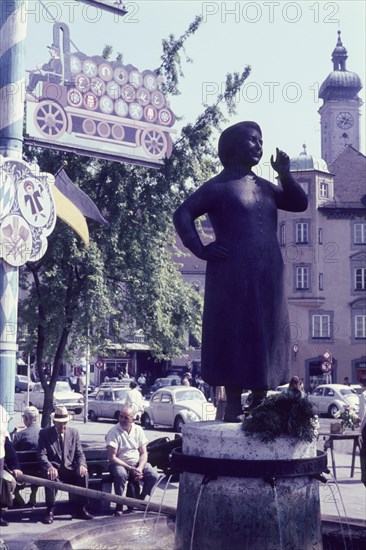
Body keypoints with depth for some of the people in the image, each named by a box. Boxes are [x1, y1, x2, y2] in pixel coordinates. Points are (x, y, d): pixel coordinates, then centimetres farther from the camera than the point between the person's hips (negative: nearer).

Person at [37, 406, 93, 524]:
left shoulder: (74, 432, 8)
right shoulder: (44, 433, 0)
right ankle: (50, 511, -24)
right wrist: (49, 467, -29)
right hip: (54, 469, -2)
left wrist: (82, 465, -17)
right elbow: (42, 455, -9)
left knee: (83, 473, -26)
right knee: (50, 475, -35)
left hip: (70, 469, 2)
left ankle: (81, 509, -16)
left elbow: (79, 453, 6)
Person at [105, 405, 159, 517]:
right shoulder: (113, 432, -10)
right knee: (120, 474, -37)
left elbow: (143, 453, 3)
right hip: (120, 464, -4)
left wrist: (140, 468, -17)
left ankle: (140, 499, 3)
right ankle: (119, 505, -18)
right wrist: (130, 469, -21)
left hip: (137, 463, 4)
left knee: (153, 476, -21)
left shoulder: (138, 430, 3)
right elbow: (112, 458, -15)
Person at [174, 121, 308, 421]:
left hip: (268, 276, 7)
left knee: (267, 336, 6)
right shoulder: (219, 186, -1)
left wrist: (285, 174, 3)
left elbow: (300, 203, 15)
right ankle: (234, 407, 0)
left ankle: (259, 404, 14)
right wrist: (201, 249, -13)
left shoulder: (264, 187, 19)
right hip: (234, 276, -7)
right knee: (235, 335, -5)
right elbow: (183, 214, -7)